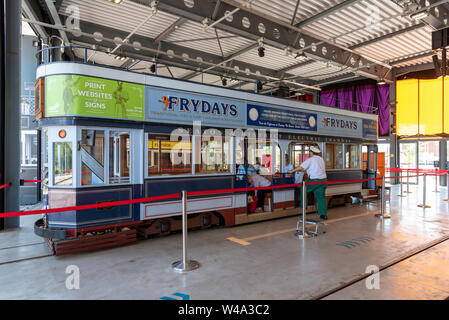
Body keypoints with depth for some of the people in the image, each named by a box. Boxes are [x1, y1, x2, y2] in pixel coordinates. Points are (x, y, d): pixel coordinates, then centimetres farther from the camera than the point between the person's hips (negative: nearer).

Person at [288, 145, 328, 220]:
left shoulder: (310, 160, -6)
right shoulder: (321, 159, 15)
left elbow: (301, 167, -6)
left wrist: (292, 171, 8)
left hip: (314, 180, -6)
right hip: (323, 179, 7)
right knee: (321, 197, 7)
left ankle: (304, 205, 17)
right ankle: (324, 214, 9)